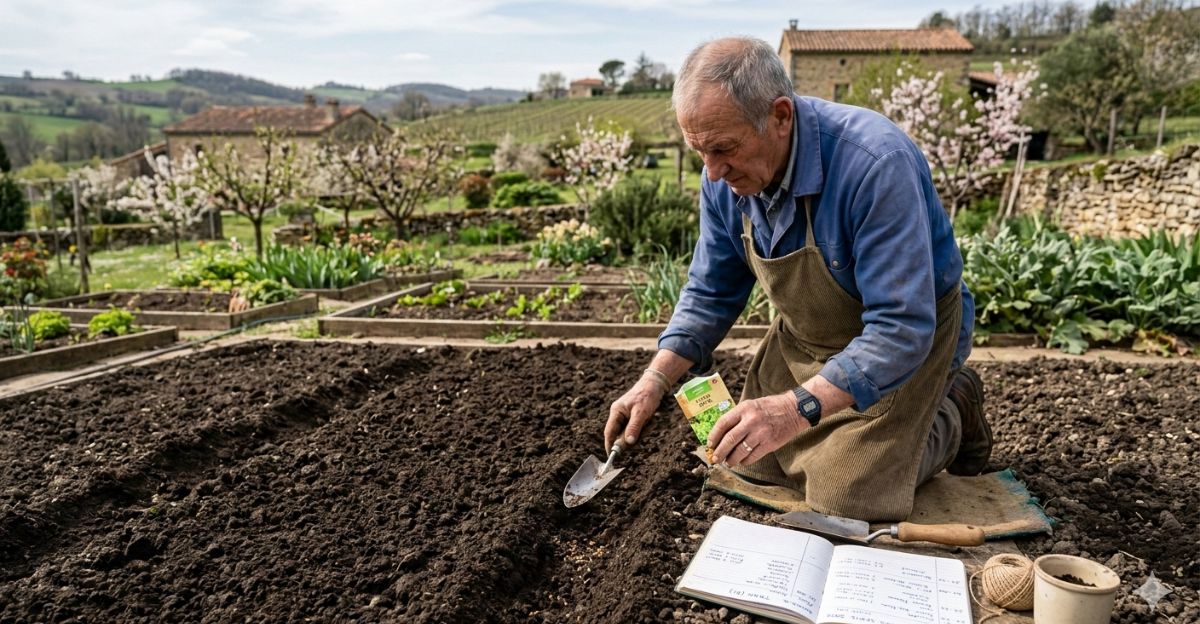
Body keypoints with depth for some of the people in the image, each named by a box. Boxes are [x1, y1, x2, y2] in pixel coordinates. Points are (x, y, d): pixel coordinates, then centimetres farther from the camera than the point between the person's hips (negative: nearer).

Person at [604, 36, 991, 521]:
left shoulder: (874, 165, -36)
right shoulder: (726, 175, -15)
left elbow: (901, 330, -36)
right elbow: (710, 293, -4)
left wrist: (798, 408, -47)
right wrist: (655, 381, -15)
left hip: (908, 333, -6)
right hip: (806, 336, 6)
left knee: (844, 498, -9)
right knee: (750, 461, 11)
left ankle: (952, 413, 17)